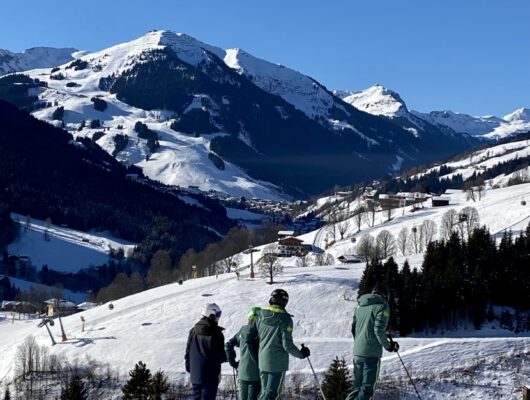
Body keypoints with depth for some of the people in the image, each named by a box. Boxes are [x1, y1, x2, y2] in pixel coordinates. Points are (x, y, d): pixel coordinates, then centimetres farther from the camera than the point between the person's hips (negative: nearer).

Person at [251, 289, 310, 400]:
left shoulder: (260, 315, 1)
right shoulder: (285, 319, -13)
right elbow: (287, 345, -13)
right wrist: (301, 354, 3)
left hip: (262, 360, 5)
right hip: (278, 361, -5)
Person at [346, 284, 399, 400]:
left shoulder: (360, 305, 14)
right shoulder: (382, 306, -7)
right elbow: (379, 330, -15)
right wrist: (388, 345, -1)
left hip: (357, 352, 7)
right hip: (372, 353, -7)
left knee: (356, 386, 15)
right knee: (367, 388, -5)